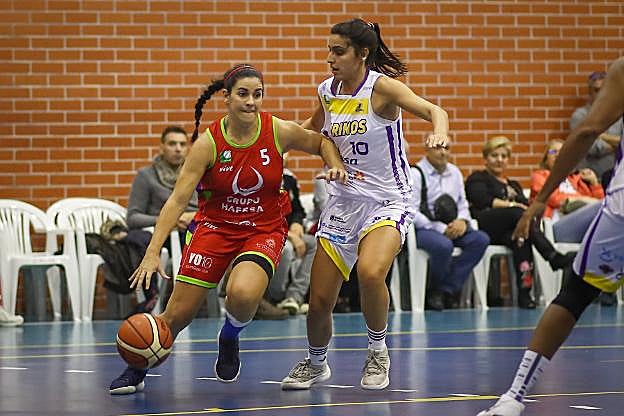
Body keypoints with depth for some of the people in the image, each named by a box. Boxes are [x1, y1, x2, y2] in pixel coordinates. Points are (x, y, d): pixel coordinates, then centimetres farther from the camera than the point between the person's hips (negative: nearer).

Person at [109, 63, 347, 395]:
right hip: (214, 227, 0)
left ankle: (229, 339, 5)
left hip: (263, 231, 0)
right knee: (177, 315, -1)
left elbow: (322, 142, 10)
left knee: (243, 294, -31)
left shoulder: (279, 132, -11)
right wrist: (152, 252, -24)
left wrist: (336, 167, -12)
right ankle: (137, 370, 26)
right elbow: (178, 199, -16)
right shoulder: (208, 143, -15)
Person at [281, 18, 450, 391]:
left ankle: (378, 352, -8)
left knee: (370, 273, -34)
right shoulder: (327, 92, 5)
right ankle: (316, 364, 35)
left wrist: (440, 131, -49)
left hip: (388, 200, -5)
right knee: (319, 302, 4)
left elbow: (433, 110, -28)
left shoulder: (381, 87, -13)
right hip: (343, 201, 6)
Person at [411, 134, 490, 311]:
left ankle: (447, 289, -18)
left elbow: (463, 205, 20)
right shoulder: (415, 174, -5)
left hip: (450, 228, 7)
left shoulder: (454, 173, 16)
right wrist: (441, 229, -19)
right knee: (443, 245, -38)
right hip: (423, 229, -7)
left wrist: (462, 221, -5)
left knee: (481, 239, -20)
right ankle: (435, 290, -10)